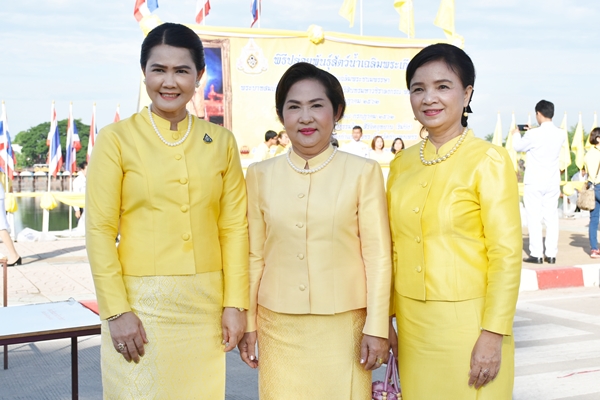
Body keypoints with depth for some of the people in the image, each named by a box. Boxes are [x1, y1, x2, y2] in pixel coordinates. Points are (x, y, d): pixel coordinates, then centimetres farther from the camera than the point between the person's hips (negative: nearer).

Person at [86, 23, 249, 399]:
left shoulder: (221, 141, 6)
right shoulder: (116, 138, -3)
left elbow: (234, 227, 5)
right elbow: (100, 230, -5)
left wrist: (236, 304, 1)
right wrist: (116, 310, -10)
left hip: (206, 301, 3)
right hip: (141, 301, -2)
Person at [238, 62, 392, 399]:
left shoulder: (363, 172, -3)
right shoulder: (260, 175, 4)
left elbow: (378, 255, -3)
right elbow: (254, 256, 6)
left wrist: (377, 327, -5)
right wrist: (247, 324, 7)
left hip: (343, 325, -2)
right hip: (278, 327, 2)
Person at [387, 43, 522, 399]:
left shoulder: (489, 161, -9)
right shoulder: (402, 163, 6)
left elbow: (507, 254, -11)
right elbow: (395, 247, 10)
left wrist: (493, 335, -15)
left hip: (467, 321, -5)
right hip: (412, 322, 5)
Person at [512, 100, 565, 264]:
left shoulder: (534, 134, -15)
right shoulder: (561, 134, 0)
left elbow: (518, 146, 3)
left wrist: (516, 134, 23)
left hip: (534, 182, -5)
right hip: (553, 183, 5)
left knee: (534, 218, 0)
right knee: (552, 218, 7)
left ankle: (536, 254, 0)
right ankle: (551, 254, 9)